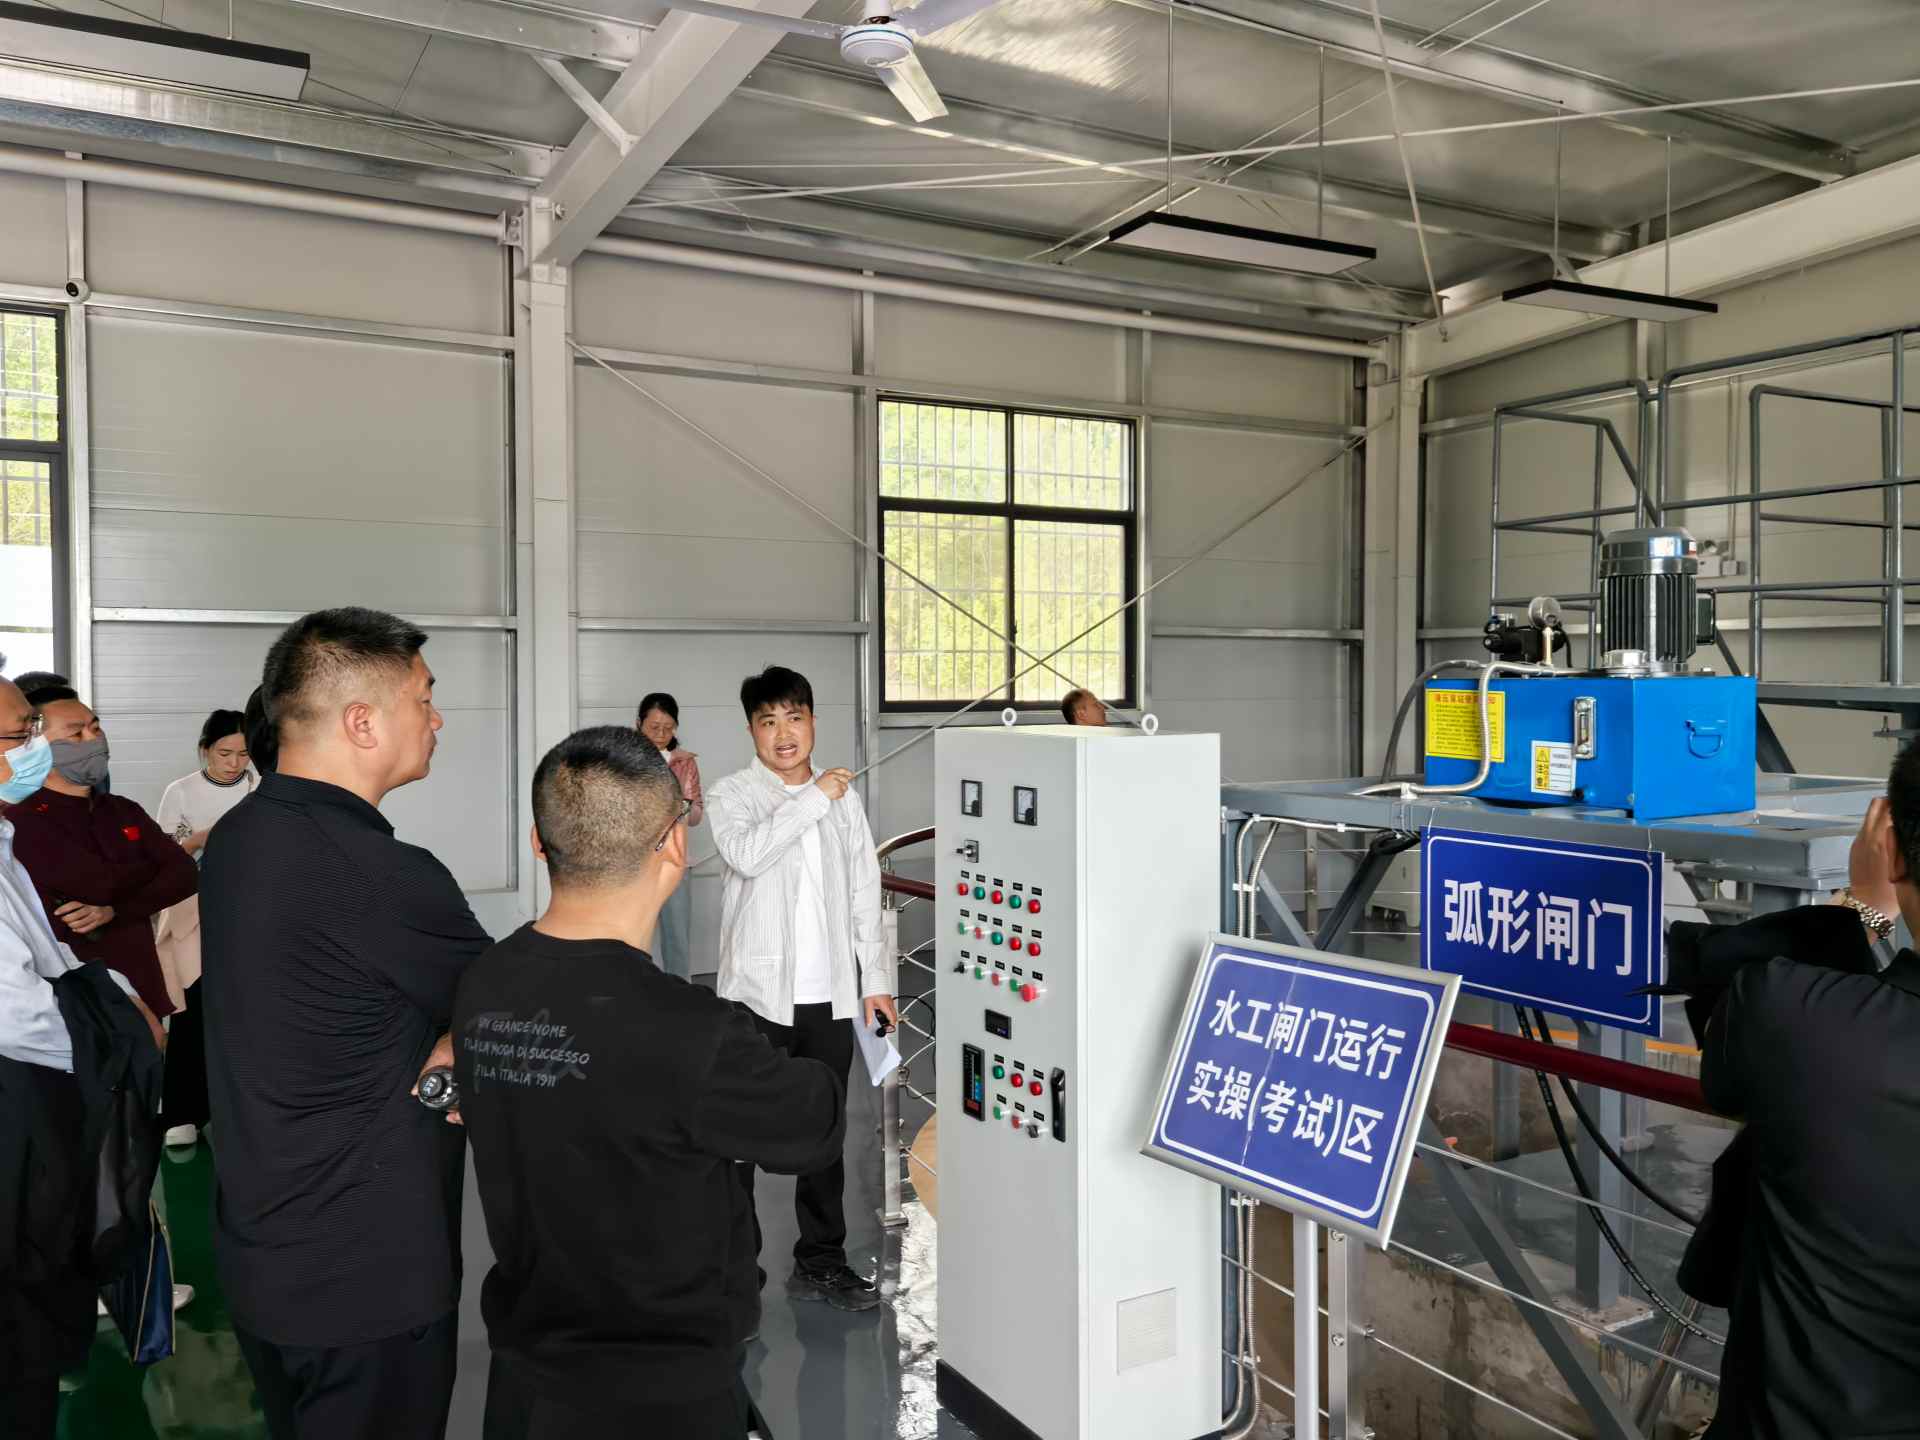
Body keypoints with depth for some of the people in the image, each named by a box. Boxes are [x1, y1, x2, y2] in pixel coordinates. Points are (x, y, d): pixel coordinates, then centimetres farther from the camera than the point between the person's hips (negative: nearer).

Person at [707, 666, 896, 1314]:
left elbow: (864, 893, 13)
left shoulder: (844, 798, 11)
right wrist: (813, 798, -17)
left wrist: (875, 978, 10)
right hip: (758, 991, -3)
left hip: (831, 992, 4)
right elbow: (746, 853, -23)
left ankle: (821, 1259, 25)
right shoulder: (732, 796, -1)